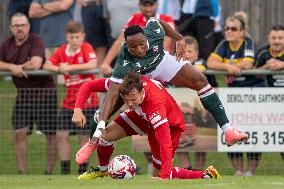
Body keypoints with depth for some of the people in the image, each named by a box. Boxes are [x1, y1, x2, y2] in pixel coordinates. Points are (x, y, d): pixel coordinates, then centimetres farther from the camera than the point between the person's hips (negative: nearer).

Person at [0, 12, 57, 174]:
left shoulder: (36, 41, -12)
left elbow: (35, 64, -24)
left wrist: (18, 67, -8)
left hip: (44, 89, -5)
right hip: (23, 91, 5)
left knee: (51, 133, -1)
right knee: (19, 132, -2)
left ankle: (50, 172, 8)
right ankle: (22, 172, 3)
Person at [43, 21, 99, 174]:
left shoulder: (86, 48, -7)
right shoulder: (62, 50, 6)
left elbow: (93, 64, -24)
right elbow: (46, 66, 2)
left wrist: (70, 67, -23)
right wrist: (59, 69, -19)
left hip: (87, 101, -5)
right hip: (69, 102, 5)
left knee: (84, 136, 0)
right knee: (61, 135, 0)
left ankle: (83, 171, 10)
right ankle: (65, 170, 9)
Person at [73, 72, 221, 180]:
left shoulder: (156, 105, -47)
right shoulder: (121, 85, -32)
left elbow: (165, 144, -47)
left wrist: (164, 176, -50)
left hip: (169, 123, -5)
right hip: (142, 116, 5)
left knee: (160, 175, -1)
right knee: (108, 133, -16)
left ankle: (206, 175, 16)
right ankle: (102, 170, 15)